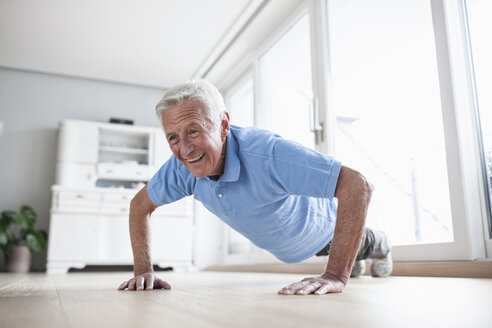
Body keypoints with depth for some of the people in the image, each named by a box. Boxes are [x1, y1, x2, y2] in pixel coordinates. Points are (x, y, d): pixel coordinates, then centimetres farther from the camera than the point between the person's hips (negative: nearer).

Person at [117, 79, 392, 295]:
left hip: (320, 226, -5)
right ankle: (354, 260, 71)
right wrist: (144, 270, -23)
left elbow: (358, 186, -51)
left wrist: (336, 276, -52)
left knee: (360, 245, 30)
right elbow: (140, 205, -12)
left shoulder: (266, 152, -50)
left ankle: (381, 247, 66)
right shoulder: (182, 167, -30)